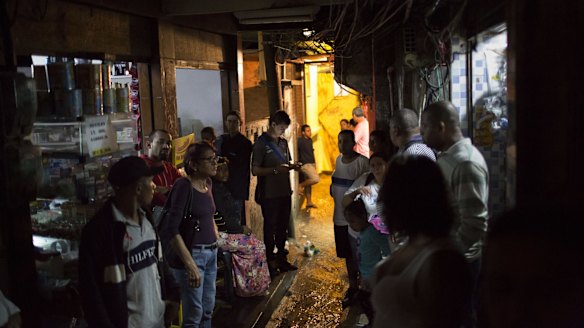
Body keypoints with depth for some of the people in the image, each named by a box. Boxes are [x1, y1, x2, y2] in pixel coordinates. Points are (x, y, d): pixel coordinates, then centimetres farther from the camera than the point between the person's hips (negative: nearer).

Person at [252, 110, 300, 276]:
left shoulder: (283, 142, 11)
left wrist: (291, 167, -1)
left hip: (284, 192, 7)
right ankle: (270, 261, 15)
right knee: (270, 227, 4)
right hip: (269, 193, -6)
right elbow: (255, 170, -13)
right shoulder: (261, 143, -10)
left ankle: (281, 258, 27)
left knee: (283, 226, 14)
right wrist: (275, 170, -24)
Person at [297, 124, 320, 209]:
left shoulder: (310, 140, 12)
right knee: (316, 179, -21)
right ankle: (300, 186, -3)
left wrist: (314, 163, 19)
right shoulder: (300, 141, -13)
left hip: (311, 164, 8)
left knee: (309, 184, 11)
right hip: (305, 164, -8)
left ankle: (309, 202, 16)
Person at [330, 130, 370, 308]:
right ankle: (352, 286, 33)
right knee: (348, 254, 18)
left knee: (359, 256, 2)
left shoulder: (362, 162, -16)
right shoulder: (339, 159, 8)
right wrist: (333, 188, 8)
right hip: (340, 216, 7)